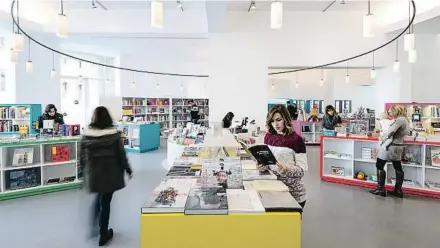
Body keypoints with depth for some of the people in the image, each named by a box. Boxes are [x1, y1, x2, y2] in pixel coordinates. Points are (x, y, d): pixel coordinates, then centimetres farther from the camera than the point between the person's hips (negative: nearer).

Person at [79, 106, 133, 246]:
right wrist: (128, 170, 3)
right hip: (110, 174, -3)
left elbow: (82, 157, 1)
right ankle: (103, 235, 23)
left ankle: (93, 228, 33)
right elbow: (121, 155, -9)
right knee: (105, 202, 9)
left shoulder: (86, 135, -5)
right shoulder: (114, 134, -14)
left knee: (99, 198, 26)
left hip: (93, 174, 3)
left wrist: (85, 170, 17)